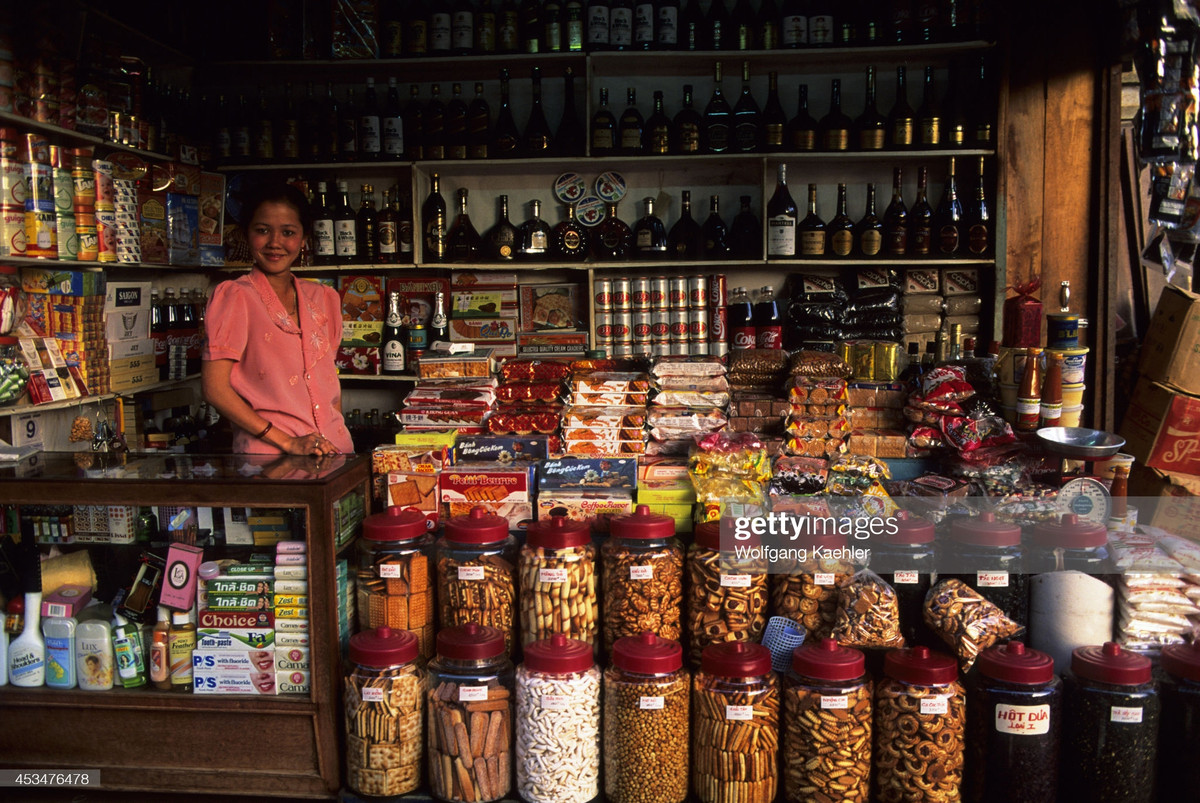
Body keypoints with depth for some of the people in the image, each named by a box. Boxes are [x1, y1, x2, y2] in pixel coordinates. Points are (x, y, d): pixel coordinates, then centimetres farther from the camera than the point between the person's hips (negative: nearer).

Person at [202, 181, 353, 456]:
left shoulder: (323, 298, 13)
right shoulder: (235, 296, -3)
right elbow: (215, 389, -8)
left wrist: (339, 439, 5)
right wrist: (288, 442, -14)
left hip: (335, 447, 5)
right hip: (268, 456, -4)